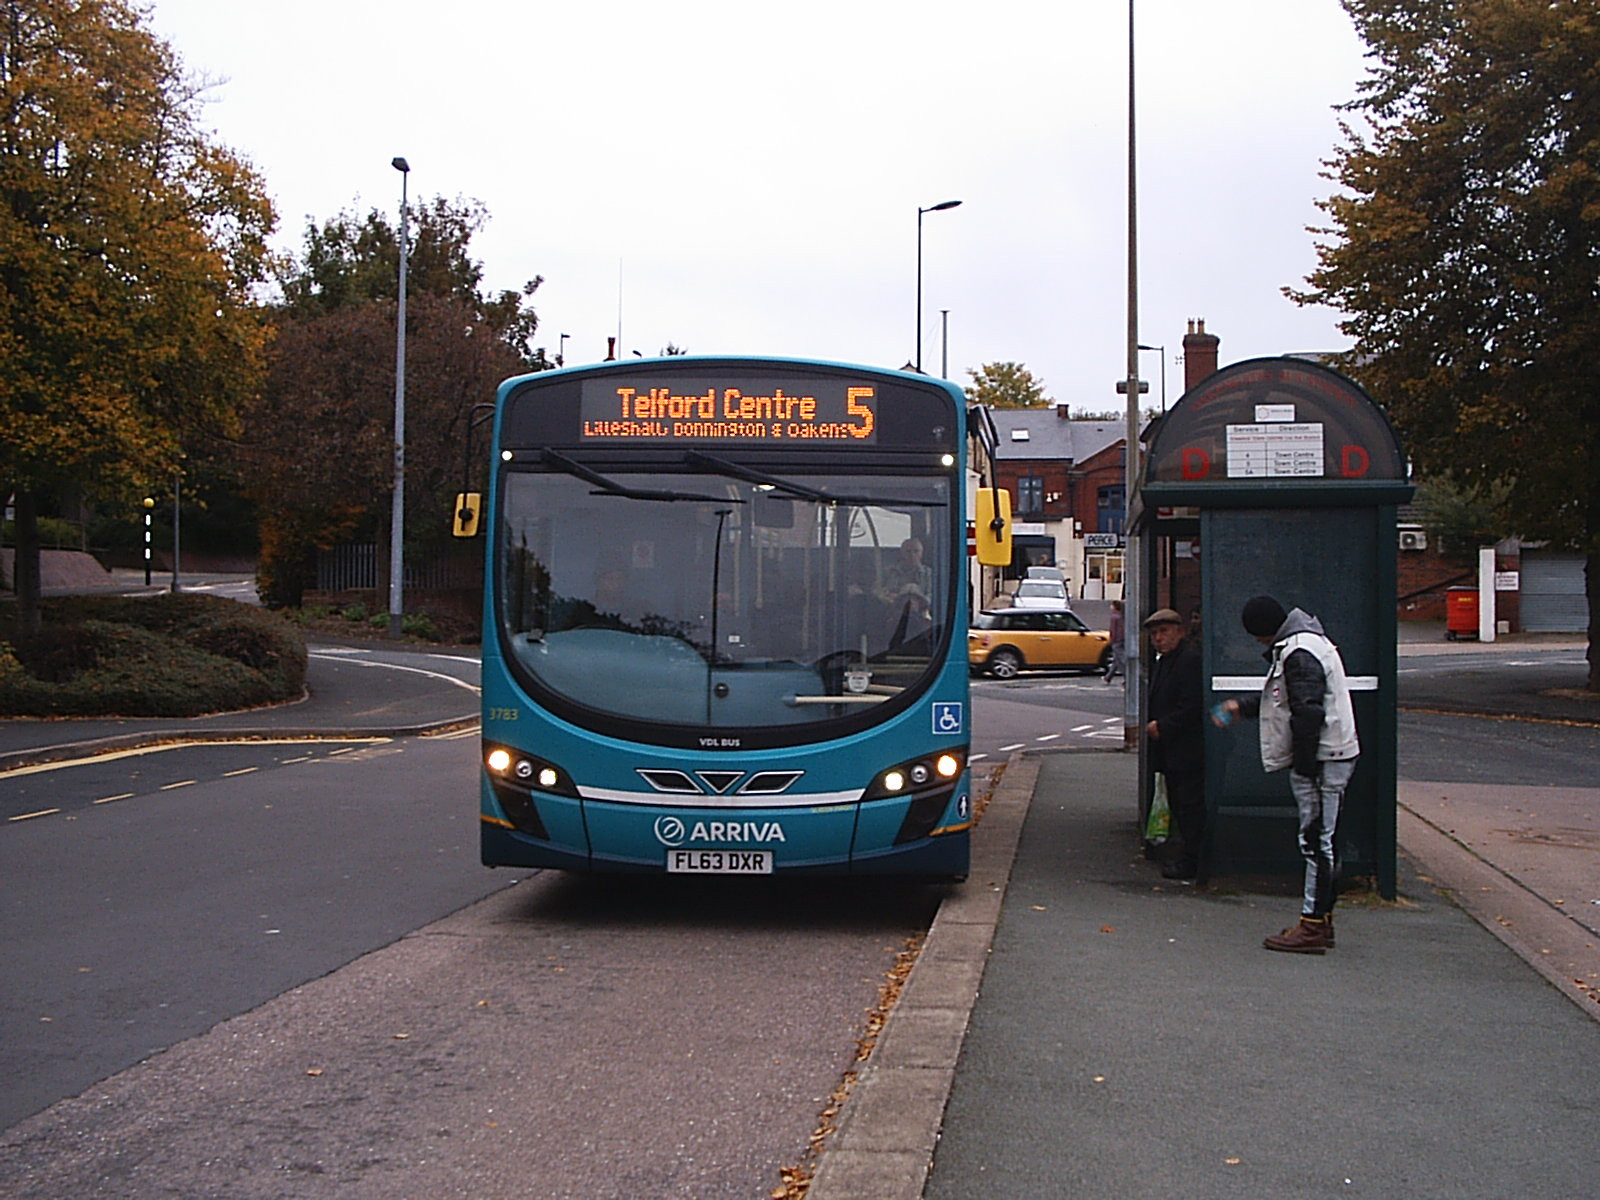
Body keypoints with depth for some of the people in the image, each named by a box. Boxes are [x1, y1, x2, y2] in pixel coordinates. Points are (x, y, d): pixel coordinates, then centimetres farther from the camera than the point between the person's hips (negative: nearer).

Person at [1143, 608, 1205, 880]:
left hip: (1186, 751, -10)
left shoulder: (1190, 659, -14)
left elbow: (1191, 706, -20)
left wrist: (1161, 726, -15)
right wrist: (1155, 726, 8)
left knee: (1189, 804, -6)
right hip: (1171, 750, 10)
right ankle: (1186, 856, 21)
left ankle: (1188, 862, -3)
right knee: (1178, 804, 14)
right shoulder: (1163, 661, 18)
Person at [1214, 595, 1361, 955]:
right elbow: (1283, 700, 30)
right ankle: (1321, 920, 19)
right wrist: (1243, 707, 32)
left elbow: (1308, 713, -23)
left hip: (1321, 762, -11)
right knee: (1320, 841, 13)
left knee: (1316, 841, -7)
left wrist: (1304, 765, -21)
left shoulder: (1299, 654, -18)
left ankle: (1313, 927, -5)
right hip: (1328, 759, 11)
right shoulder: (1305, 643, 17)